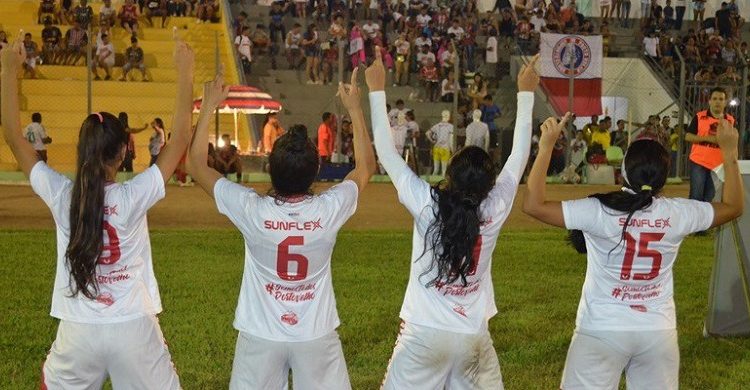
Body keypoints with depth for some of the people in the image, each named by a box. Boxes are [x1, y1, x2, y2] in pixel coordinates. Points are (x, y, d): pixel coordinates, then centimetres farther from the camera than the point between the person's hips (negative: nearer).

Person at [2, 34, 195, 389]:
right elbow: (181, 139, -8)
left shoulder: (61, 196, -8)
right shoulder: (133, 197, -13)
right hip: (134, 329, -1)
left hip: (79, 332, 2)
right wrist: (184, 72, -4)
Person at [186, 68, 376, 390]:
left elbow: (197, 167, -5)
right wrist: (354, 108, 8)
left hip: (261, 336, 0)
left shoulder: (252, 210, -19)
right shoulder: (329, 210, -17)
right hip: (316, 336, 1)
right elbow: (366, 167, 4)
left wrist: (208, 107, 0)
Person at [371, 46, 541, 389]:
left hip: (424, 334, -2)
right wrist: (526, 93, 15)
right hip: (473, 335, 2)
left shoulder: (427, 204, -12)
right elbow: (518, 158, 5)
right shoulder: (495, 209, -8)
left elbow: (387, 153, -5)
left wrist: (376, 90, 3)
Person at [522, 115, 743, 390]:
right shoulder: (678, 214, -5)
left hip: (602, 331, -3)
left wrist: (546, 146, -11)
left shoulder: (599, 211, -16)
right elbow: (733, 207, 12)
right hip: (658, 333, 3)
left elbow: (533, 205, -15)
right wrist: (729, 152, 17)